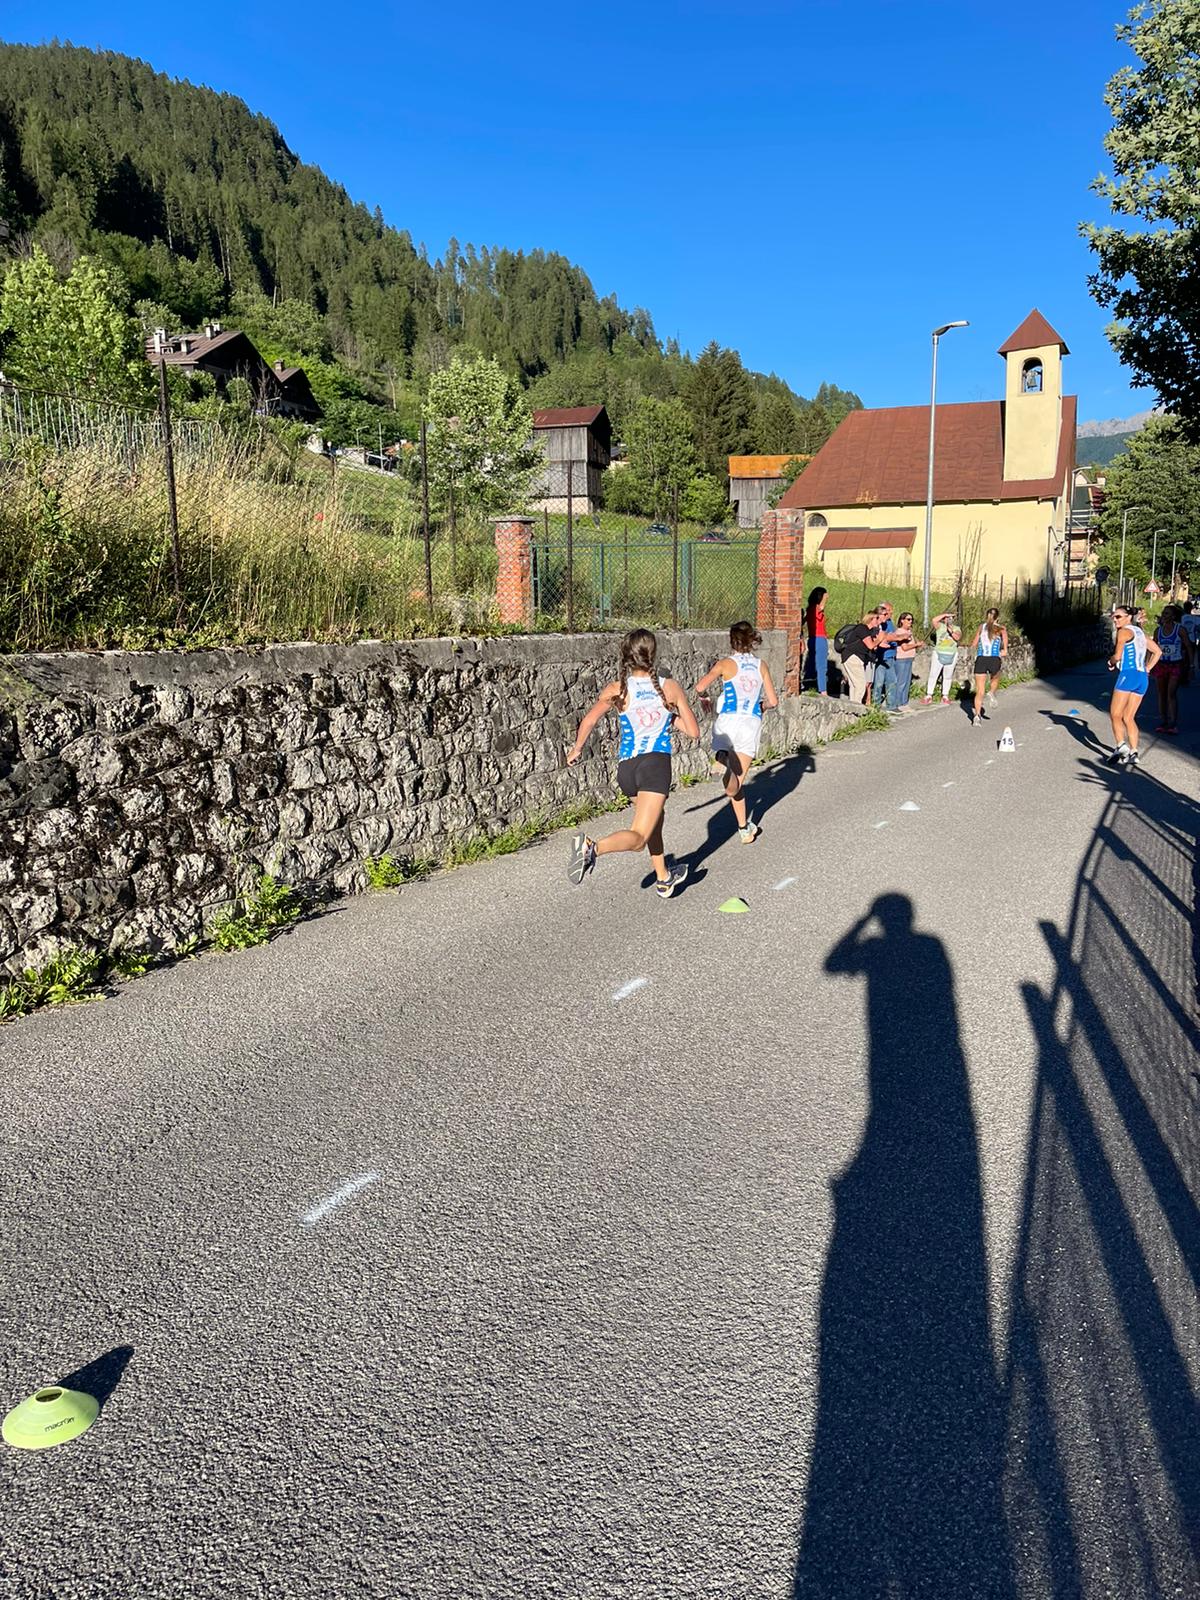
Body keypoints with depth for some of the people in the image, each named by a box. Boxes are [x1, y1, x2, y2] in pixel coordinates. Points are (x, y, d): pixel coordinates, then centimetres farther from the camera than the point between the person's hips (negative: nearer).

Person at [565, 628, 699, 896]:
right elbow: (694, 732, 7)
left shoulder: (617, 690, 3)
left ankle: (664, 879, 41)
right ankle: (592, 847, -37)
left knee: (654, 821, 27)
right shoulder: (671, 688, 3)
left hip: (626, 767, 4)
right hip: (656, 763, -4)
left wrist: (576, 749, 8)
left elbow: (589, 720, -9)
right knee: (638, 838, -9)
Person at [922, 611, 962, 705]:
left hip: (951, 655, 2)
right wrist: (945, 614, -12)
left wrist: (952, 632, -28)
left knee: (948, 677, 7)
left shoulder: (956, 628, 7)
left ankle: (945, 696, 15)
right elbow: (934, 620, -17)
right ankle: (929, 696, -1)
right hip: (939, 654, -2)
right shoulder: (940, 626, 3)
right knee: (933, 675, -4)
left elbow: (958, 637, -12)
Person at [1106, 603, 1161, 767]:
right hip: (1142, 677, 8)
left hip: (1128, 674, -8)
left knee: (1115, 714, -4)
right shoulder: (1139, 632, 21)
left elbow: (1117, 656, -12)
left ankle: (1121, 746, -18)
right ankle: (1133, 753, 3)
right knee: (1128, 718, 9)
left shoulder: (1124, 631, -4)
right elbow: (1157, 652, 24)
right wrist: (1147, 669, 20)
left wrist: (1111, 662, 9)